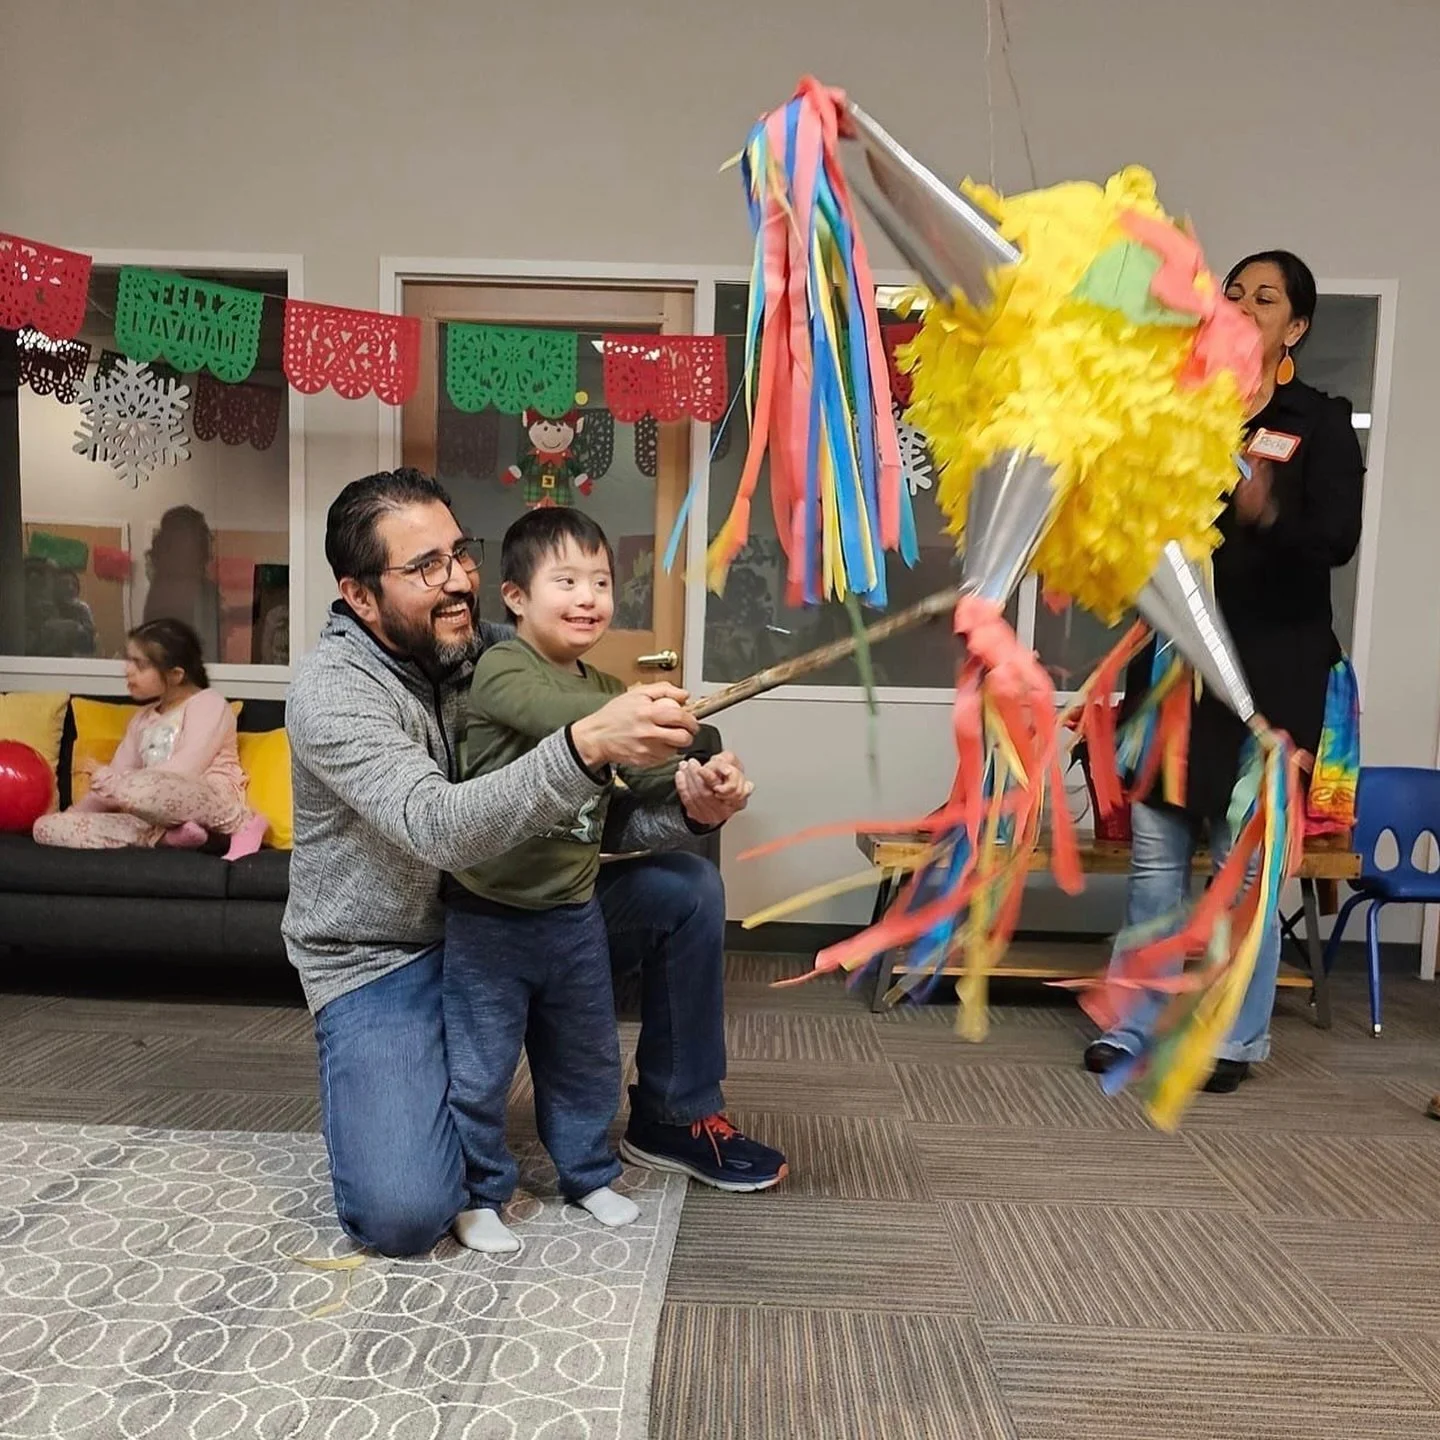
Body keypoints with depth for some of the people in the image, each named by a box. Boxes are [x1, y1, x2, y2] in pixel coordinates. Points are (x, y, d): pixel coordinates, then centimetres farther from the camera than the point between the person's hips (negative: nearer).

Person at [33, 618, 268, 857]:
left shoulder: (207, 703, 1)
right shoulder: (142, 718, 25)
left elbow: (185, 771, -14)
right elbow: (110, 782, 21)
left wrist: (118, 782, -12)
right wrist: (70, 815, 9)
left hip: (209, 804, -8)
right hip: (161, 819, 8)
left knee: (134, 787, -37)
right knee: (46, 827, -6)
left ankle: (242, 823, -20)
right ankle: (170, 835, -22)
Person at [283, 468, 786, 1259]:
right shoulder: (330, 689, -22)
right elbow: (440, 829, -39)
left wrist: (683, 808, -25)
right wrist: (589, 743, -52)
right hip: (383, 959, -5)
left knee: (688, 889, -3)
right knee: (404, 1214, -21)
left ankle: (675, 1116, 16)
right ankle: (380, 1086, 15)